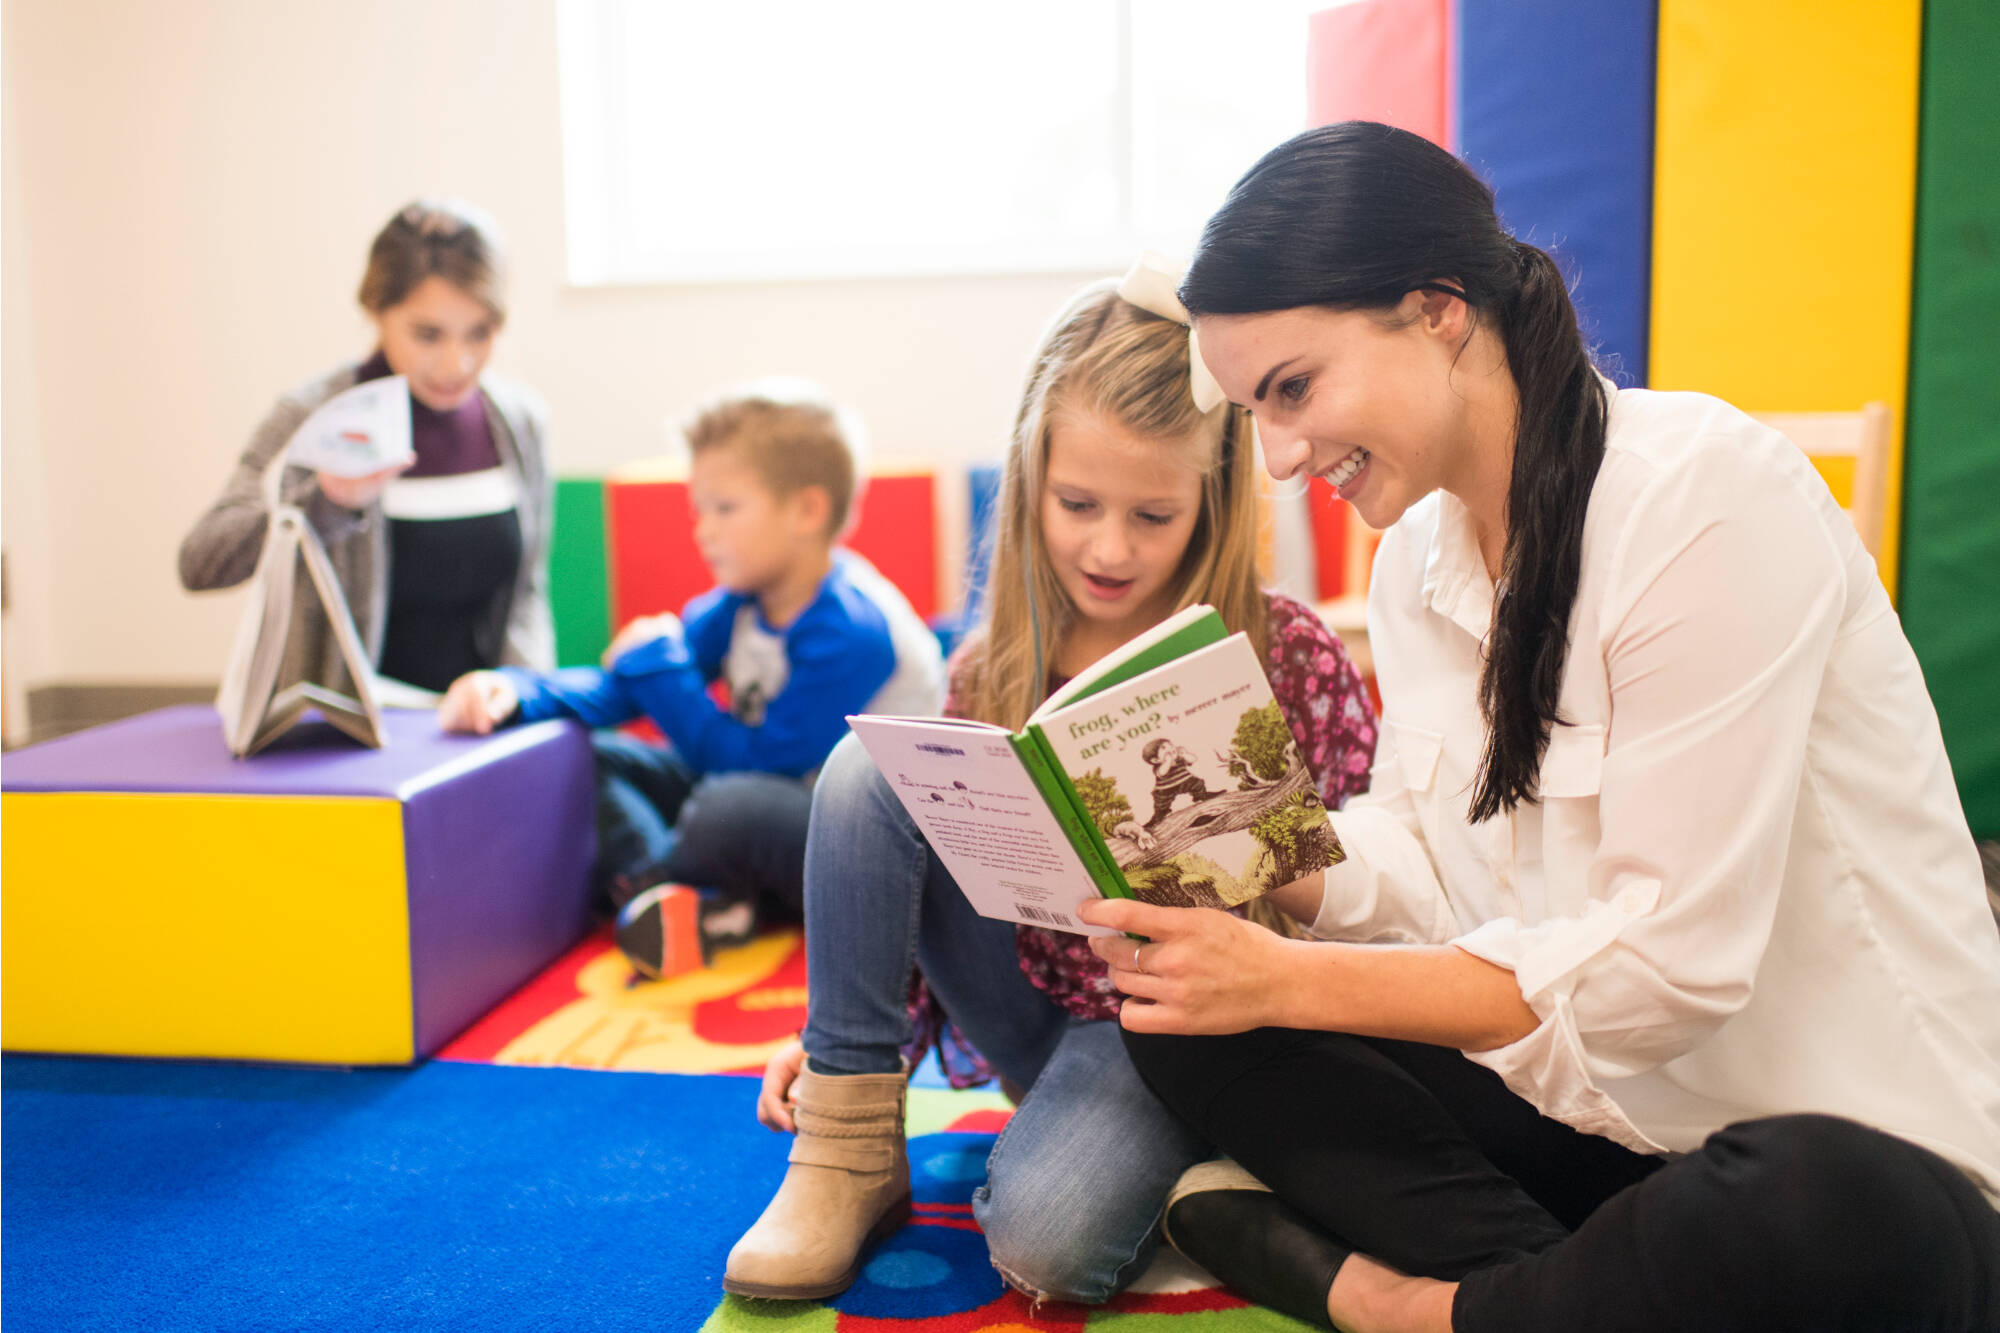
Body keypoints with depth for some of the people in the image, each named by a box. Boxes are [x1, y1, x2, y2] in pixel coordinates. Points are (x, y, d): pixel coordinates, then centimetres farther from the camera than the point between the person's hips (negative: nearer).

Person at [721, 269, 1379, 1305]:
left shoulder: (1289, 660, -13)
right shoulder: (993, 670, -3)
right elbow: (950, 874, 6)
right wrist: (858, 1034, -6)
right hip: (1028, 1007, 4)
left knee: (1044, 1239, -33)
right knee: (867, 766, -18)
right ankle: (850, 1151, -11)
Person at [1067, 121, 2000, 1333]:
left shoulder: (1708, 497, -20)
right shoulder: (1419, 550, 5)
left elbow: (1669, 965, -23)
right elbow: (1424, 865, 6)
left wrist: (1285, 980, -24)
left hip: (1854, 1153, -6)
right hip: (1588, 1116, 7)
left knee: (1814, 1217, -40)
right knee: (1184, 1022, -5)